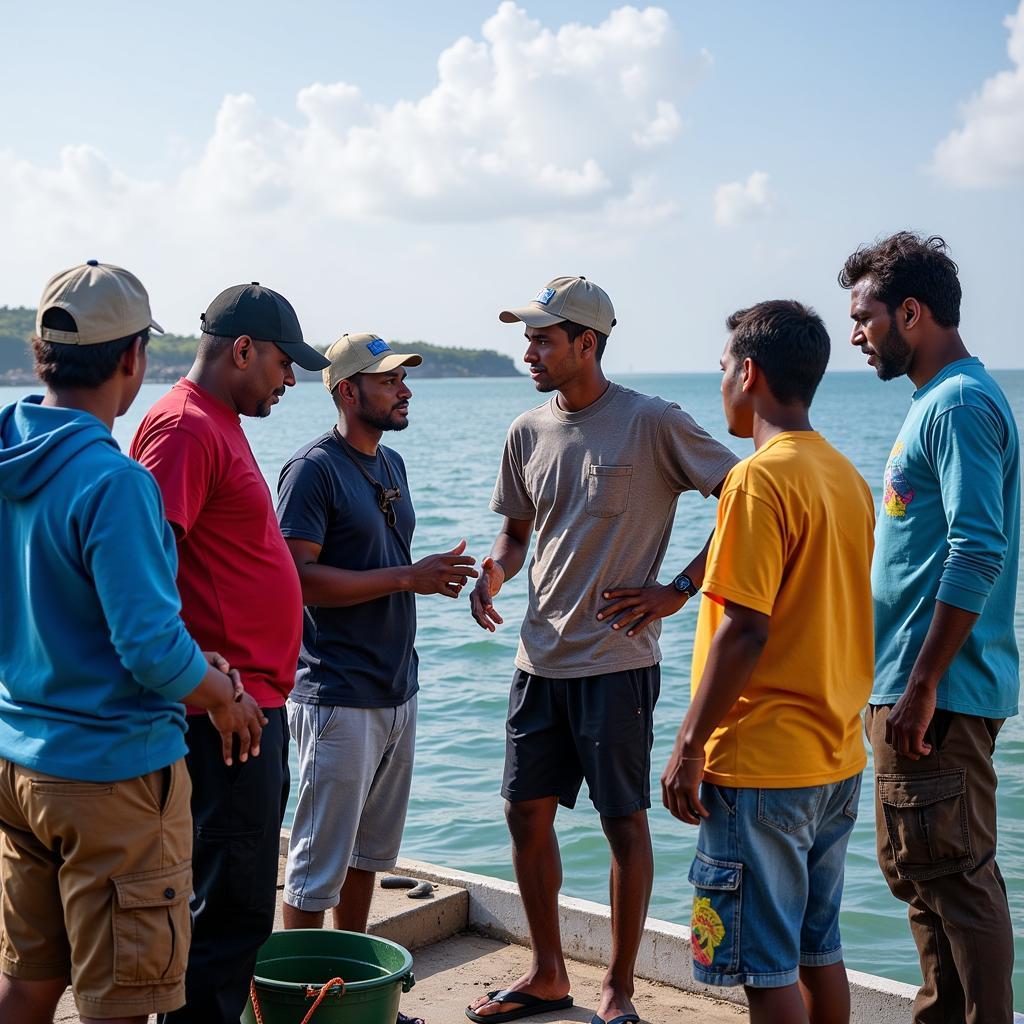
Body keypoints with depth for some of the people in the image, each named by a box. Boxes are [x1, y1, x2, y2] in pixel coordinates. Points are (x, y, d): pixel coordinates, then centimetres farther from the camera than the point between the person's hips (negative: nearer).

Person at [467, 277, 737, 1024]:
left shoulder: (651, 423, -10)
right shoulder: (529, 432, 8)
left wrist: (677, 591, -13)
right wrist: (495, 571, -2)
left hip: (618, 660, -6)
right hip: (541, 658, 6)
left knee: (625, 823, 3)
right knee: (527, 814, 11)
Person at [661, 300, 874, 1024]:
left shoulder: (760, 479, -16)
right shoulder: (848, 477, 9)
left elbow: (744, 631, -21)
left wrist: (689, 746, -14)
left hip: (762, 766, -8)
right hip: (839, 759, 8)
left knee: (767, 965, 2)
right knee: (818, 948, 18)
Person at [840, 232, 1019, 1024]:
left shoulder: (960, 403, -15)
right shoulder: (939, 400, 16)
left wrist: (923, 686, -23)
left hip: (939, 694, -10)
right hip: (918, 688, 10)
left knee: (955, 877, -3)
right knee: (919, 870, 18)